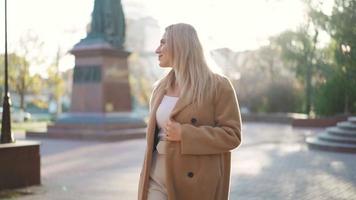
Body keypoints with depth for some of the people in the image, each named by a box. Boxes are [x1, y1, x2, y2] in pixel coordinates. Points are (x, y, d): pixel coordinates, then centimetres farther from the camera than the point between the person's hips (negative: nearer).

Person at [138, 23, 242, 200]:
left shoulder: (218, 86, -5)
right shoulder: (161, 88, 13)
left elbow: (231, 135, -10)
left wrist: (184, 134, -18)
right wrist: (145, 179, 17)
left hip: (194, 183, -4)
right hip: (156, 179, 5)